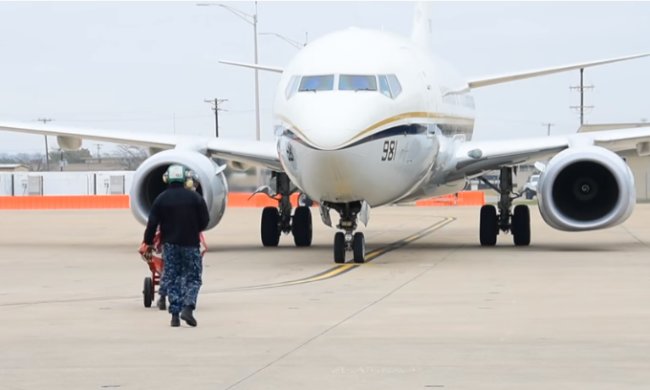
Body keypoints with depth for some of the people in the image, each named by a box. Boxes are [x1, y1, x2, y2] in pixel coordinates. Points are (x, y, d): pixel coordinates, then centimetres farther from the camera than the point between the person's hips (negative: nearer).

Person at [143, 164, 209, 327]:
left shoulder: (161, 199, -2)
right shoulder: (195, 197, -4)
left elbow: (152, 223, -2)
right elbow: (205, 220, 1)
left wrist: (148, 242, 9)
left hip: (169, 244, 1)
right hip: (191, 243, -1)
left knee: (171, 279, 7)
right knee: (193, 278, 6)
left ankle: (175, 314, 0)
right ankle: (187, 308, -14)